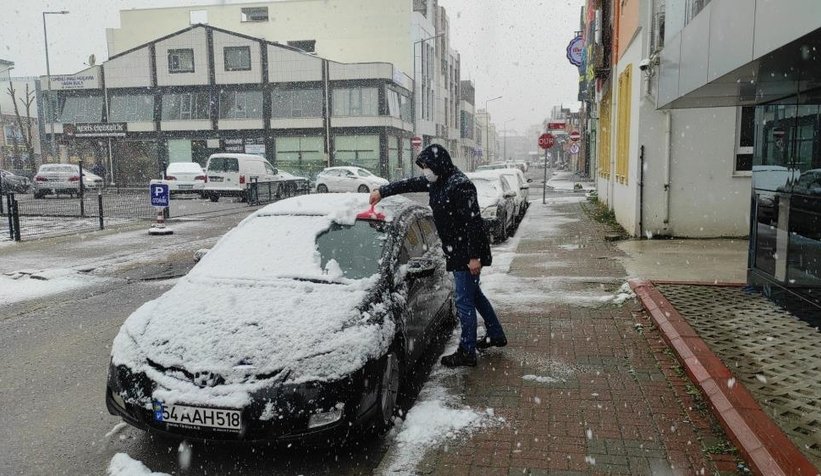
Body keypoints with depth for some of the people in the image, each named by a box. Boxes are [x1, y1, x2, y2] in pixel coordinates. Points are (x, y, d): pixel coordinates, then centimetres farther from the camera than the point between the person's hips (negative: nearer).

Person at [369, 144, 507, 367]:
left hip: (467, 253, -10)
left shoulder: (460, 185, -22)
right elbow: (409, 184, 19)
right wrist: (382, 191, 18)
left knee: (464, 301, -3)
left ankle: (467, 352, 8)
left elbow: (473, 222, -25)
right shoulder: (436, 181, 6)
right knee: (474, 294, 21)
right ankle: (496, 335, 37)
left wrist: (474, 256, -25)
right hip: (456, 252, 10)